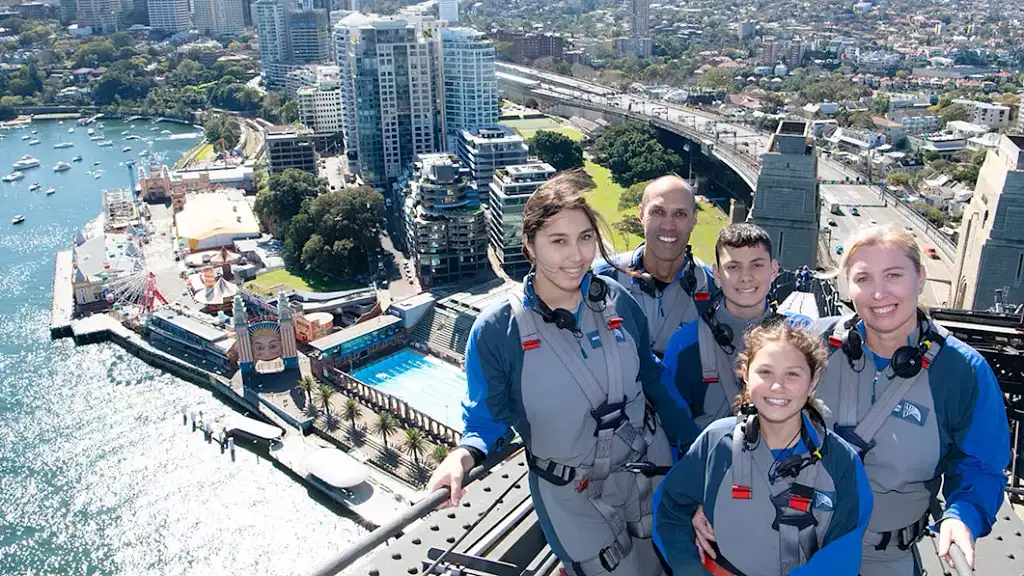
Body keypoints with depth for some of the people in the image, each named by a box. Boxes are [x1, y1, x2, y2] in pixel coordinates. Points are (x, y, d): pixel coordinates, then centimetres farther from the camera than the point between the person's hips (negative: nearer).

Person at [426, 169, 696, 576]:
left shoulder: (619, 303, -8)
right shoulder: (496, 330, -18)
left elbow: (653, 380, 4)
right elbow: (488, 417, -10)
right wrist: (464, 455, -30)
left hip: (652, 470, 4)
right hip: (573, 497, -4)